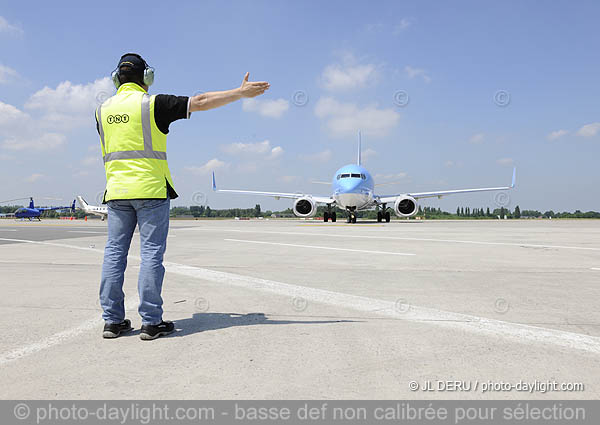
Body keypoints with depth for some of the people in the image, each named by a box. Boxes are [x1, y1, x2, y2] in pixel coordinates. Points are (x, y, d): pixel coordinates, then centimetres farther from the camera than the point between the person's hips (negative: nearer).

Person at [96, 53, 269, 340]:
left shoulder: (103, 109, 11)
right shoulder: (153, 104, -5)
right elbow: (200, 102, -8)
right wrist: (241, 92, -3)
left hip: (116, 190, 5)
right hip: (150, 189, -5)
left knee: (114, 252, 8)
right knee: (151, 254, -1)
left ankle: (113, 320, 12)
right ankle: (151, 322, 2)